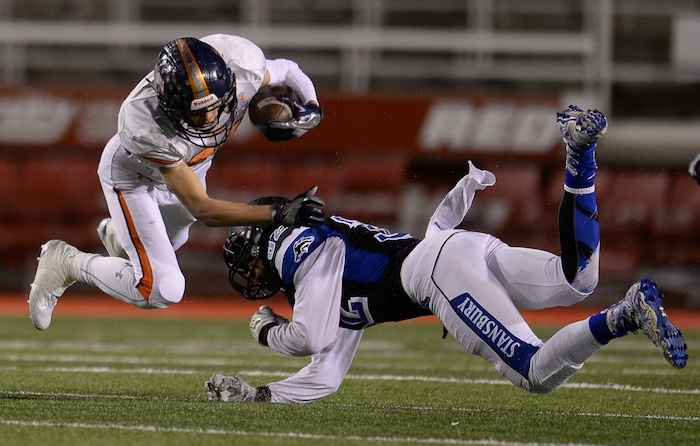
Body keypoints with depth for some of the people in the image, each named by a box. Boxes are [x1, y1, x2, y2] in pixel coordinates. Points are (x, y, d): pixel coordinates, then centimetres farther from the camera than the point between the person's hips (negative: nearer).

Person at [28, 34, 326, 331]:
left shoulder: (241, 59, -37)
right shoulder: (143, 124, -46)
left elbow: (284, 72, -10)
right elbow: (202, 209, -41)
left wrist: (310, 108, -30)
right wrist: (280, 215, -49)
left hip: (192, 164, 6)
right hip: (133, 175, -6)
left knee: (172, 240, 30)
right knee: (163, 290, -14)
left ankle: (119, 236, 63)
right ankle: (67, 264, 7)